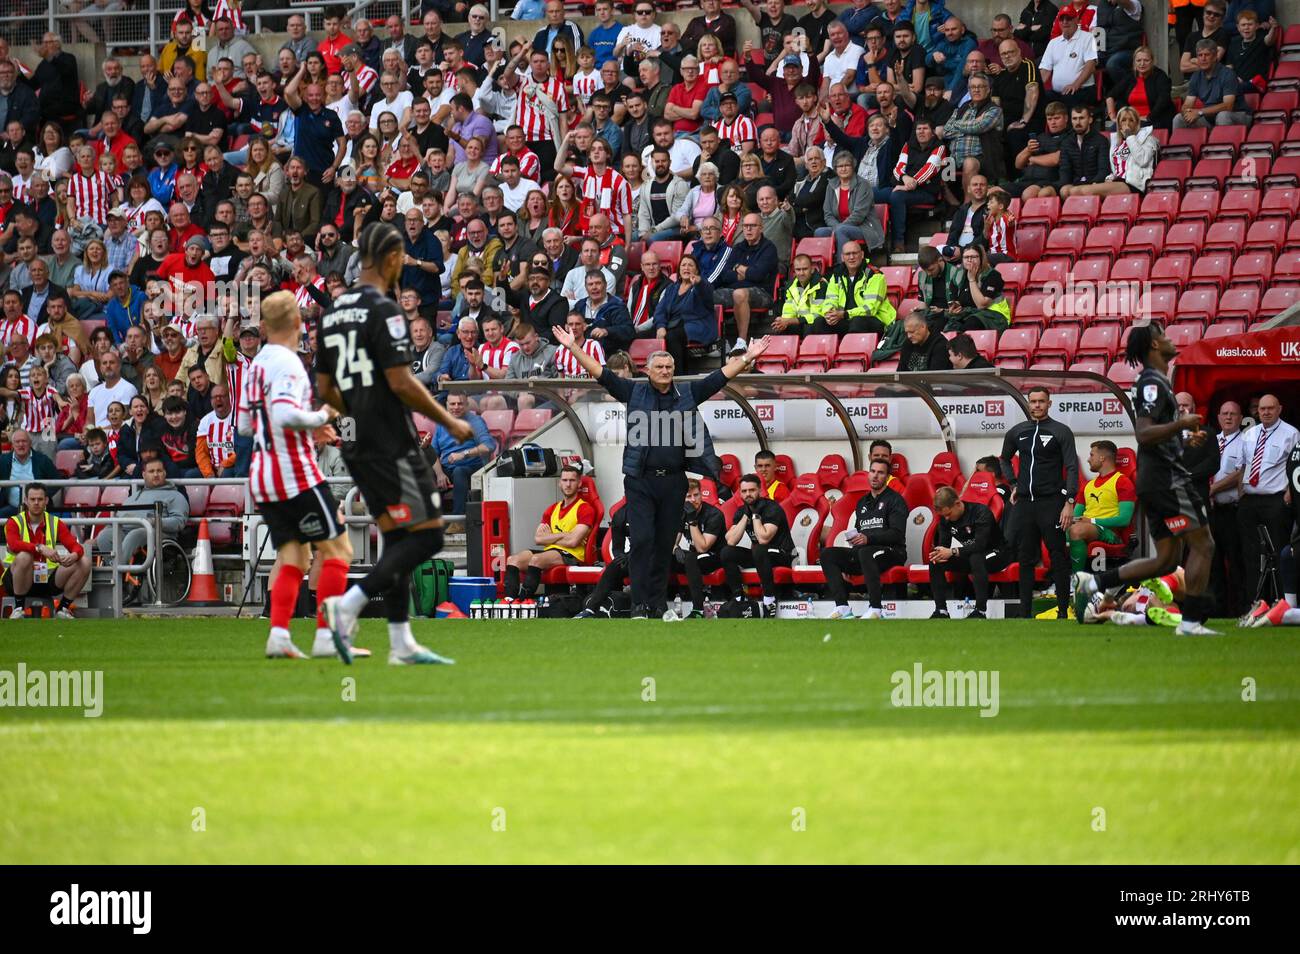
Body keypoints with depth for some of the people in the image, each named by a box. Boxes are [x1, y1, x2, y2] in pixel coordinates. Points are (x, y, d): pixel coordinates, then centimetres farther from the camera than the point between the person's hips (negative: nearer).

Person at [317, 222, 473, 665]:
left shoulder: (333, 313, 11)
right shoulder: (383, 310, -14)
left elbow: (326, 389, 16)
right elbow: (401, 382, -18)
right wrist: (449, 421, -8)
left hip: (360, 446, 9)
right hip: (393, 445, -9)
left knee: (396, 539, 12)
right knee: (427, 536, -5)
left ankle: (402, 643, 9)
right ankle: (349, 603, -16)